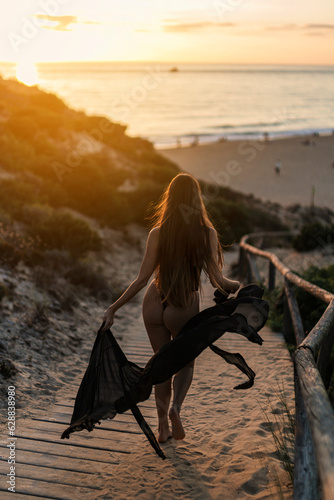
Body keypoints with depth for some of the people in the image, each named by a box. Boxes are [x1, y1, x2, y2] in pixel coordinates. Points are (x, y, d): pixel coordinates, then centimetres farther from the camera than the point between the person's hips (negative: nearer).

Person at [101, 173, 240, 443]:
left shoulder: (158, 233, -8)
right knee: (186, 363, 23)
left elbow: (142, 279, -10)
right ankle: (175, 407, -1)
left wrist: (113, 308, -1)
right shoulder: (207, 233, -11)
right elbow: (218, 281, -11)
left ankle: (163, 426, 24)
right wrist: (236, 285, 11)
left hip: (155, 305, 1)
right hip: (184, 310, -1)